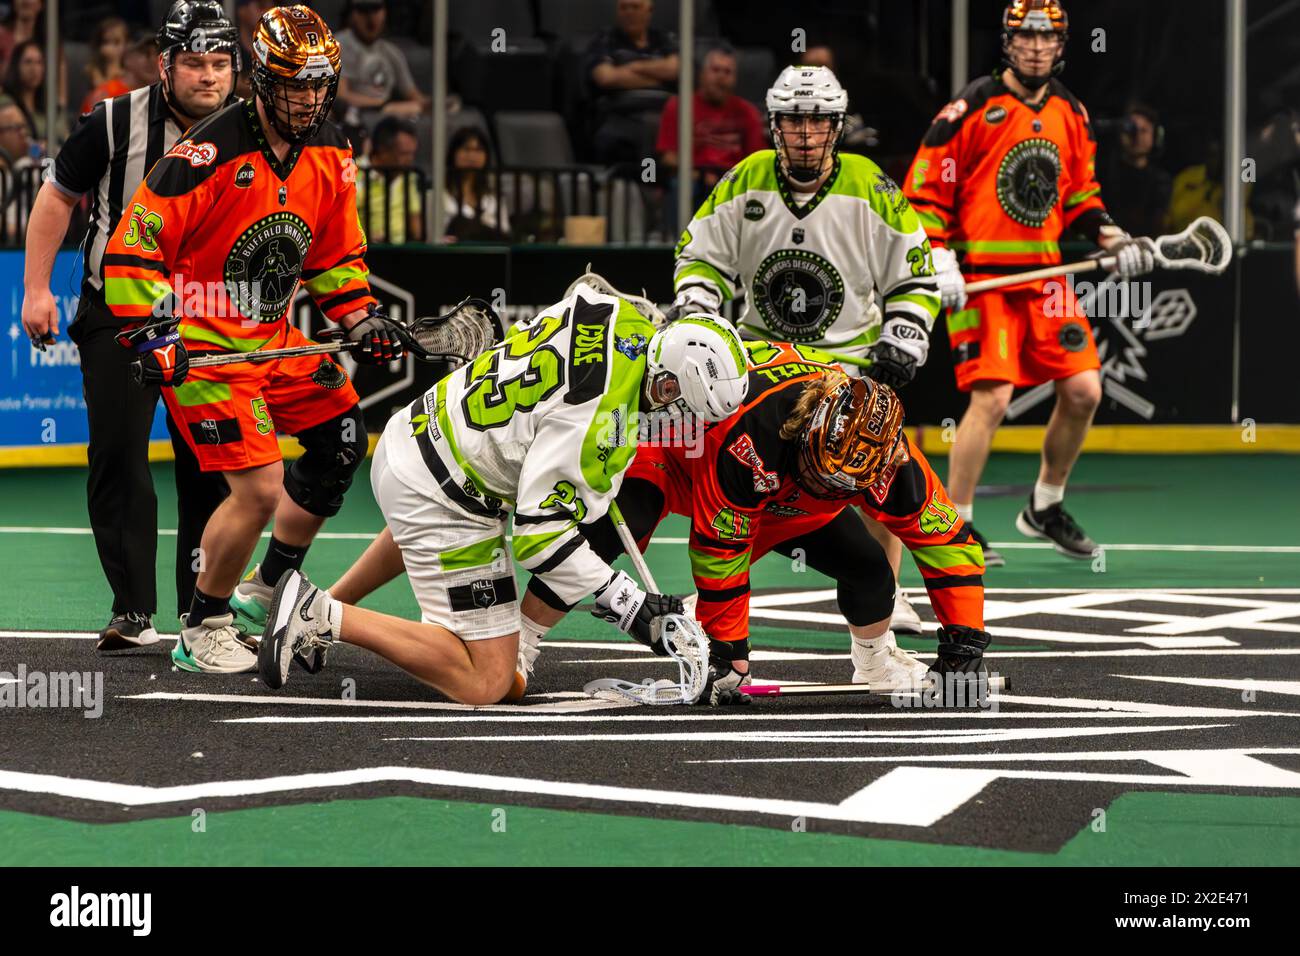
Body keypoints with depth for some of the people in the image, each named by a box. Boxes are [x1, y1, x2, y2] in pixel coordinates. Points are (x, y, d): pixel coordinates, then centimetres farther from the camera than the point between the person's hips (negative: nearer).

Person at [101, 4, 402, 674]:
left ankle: (268, 588, 29)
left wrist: (359, 317, 5)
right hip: (201, 347, -8)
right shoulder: (211, 154, -21)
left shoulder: (330, 156, 3)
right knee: (260, 488, -16)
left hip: (273, 338, 8)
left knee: (342, 442, 12)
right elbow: (134, 243, -19)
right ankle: (202, 631, 3)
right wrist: (149, 333, -24)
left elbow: (335, 253, 18)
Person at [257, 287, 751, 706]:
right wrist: (626, 603, -21)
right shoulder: (593, 420, -29)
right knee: (485, 683, -6)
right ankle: (325, 618, -7)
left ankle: (326, 604, 48)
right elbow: (541, 532, -25)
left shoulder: (619, 313, -6)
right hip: (440, 495, -10)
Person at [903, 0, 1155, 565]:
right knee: (991, 398, -15)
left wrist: (1113, 240, 6)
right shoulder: (973, 108, -8)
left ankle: (1045, 509, 22)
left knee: (1084, 391, 2)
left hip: (1045, 275, 6)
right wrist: (939, 260, -17)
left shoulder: (1070, 114, 11)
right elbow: (923, 190, -7)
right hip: (982, 277, -6)